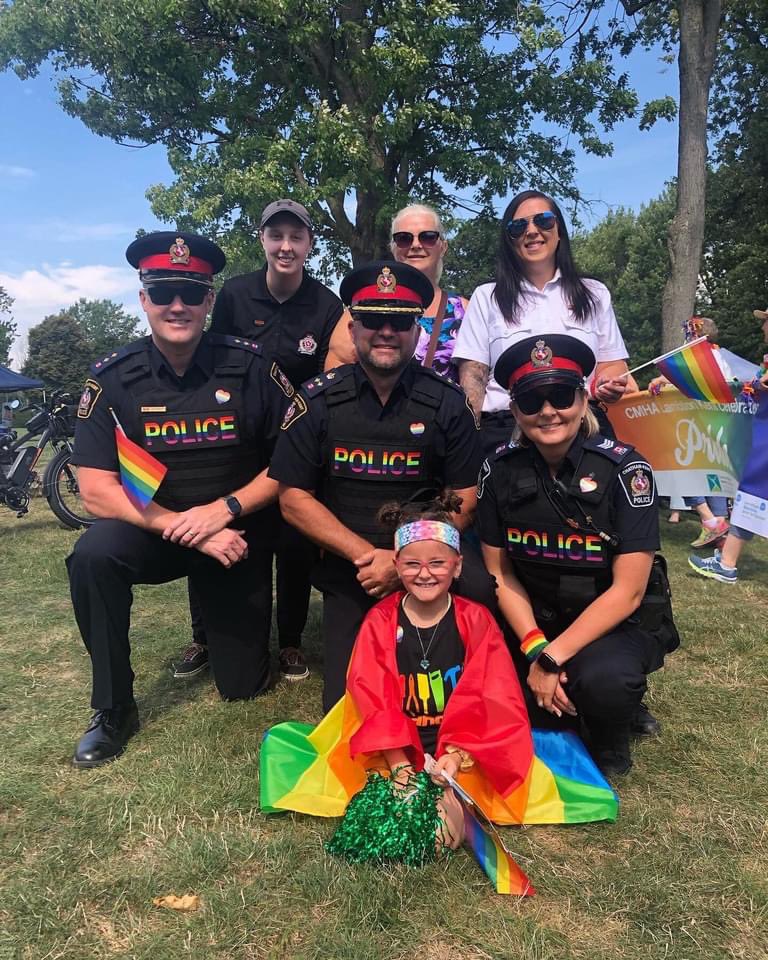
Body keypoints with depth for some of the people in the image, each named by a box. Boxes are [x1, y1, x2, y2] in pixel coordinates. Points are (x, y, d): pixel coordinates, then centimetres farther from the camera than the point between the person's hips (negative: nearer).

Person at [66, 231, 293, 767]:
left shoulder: (250, 366, -12)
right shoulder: (113, 379, -11)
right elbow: (96, 491, -15)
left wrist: (223, 509, -23)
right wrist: (187, 530, -24)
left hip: (237, 535, 0)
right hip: (151, 530, 0)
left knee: (243, 685, 5)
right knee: (92, 557, -33)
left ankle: (215, 617, 39)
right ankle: (114, 710, -11)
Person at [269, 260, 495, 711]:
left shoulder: (447, 402, -3)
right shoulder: (317, 401, -3)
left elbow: (465, 500, -3)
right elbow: (294, 498, -4)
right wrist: (365, 554, -15)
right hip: (349, 571, 1)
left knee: (486, 588, -32)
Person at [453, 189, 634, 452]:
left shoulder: (594, 295, 18)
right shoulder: (486, 298, 12)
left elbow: (612, 365, 18)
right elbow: (472, 375, 5)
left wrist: (610, 385, -6)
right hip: (505, 428, -1)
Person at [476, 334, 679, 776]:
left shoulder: (624, 470, -18)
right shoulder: (500, 470, -9)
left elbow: (627, 591, -18)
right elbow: (500, 571, -2)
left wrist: (554, 658, -23)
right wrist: (535, 648, -15)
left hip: (621, 623, -3)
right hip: (538, 621, 3)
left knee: (599, 677, -34)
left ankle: (610, 752, 2)